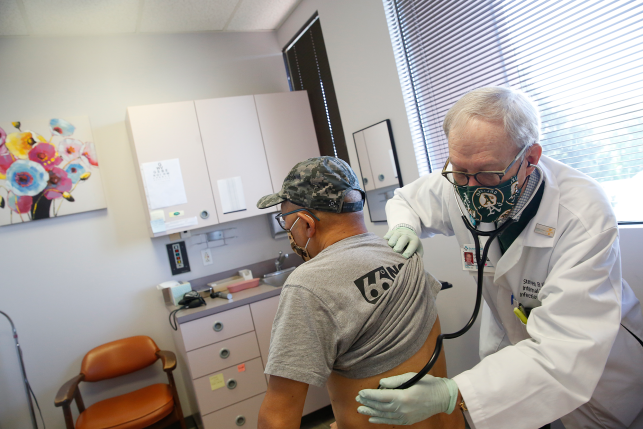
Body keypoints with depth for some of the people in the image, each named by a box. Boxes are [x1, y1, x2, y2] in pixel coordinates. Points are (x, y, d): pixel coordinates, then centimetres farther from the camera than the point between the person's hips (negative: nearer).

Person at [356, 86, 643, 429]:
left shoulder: (584, 216, -35)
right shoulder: (458, 185, -21)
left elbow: (565, 353, -40)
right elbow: (405, 199, 2)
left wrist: (451, 396, -49)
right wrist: (404, 227, -22)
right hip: (511, 349, 4)